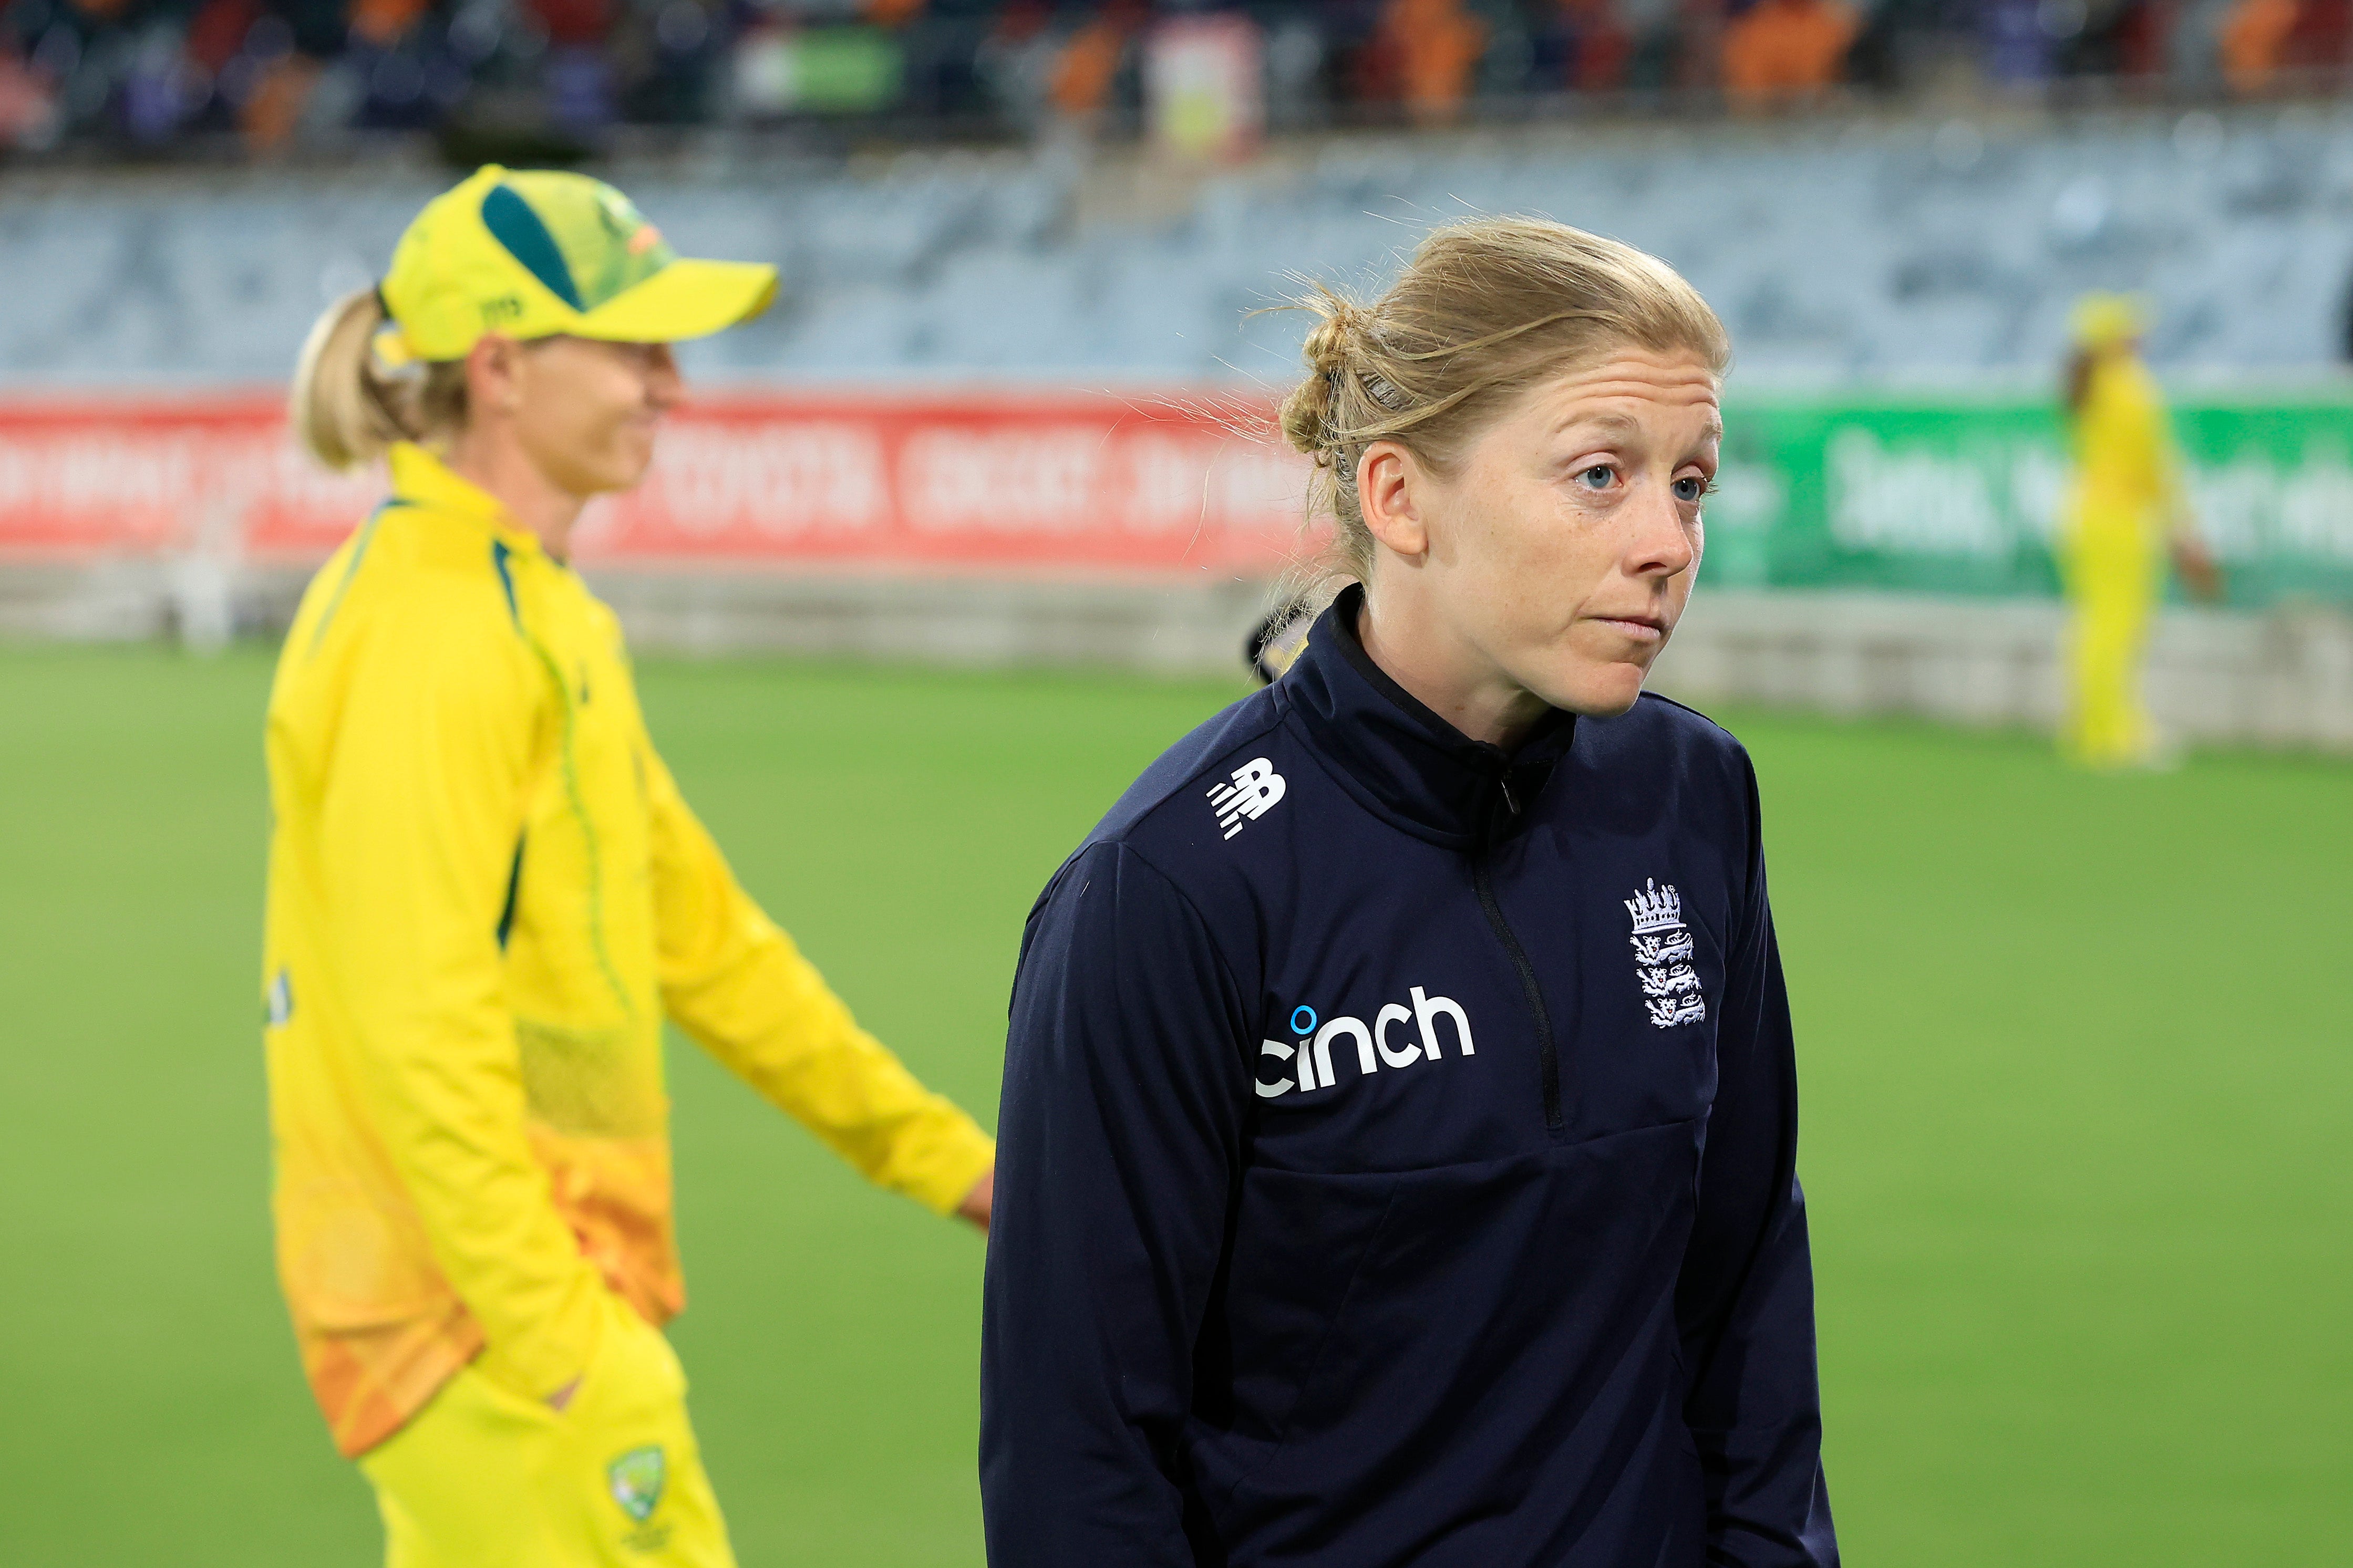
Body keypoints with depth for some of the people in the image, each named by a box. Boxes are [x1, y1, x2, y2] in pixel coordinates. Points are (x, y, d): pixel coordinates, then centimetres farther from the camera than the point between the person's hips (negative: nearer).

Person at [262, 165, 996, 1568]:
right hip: (490, 1299, -10)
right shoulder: (433, 631, -17)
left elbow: (694, 927, 22)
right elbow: (416, 1019, -23)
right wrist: (561, 1347, -24)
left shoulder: (542, 613, 15)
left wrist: (937, 1154, 22)